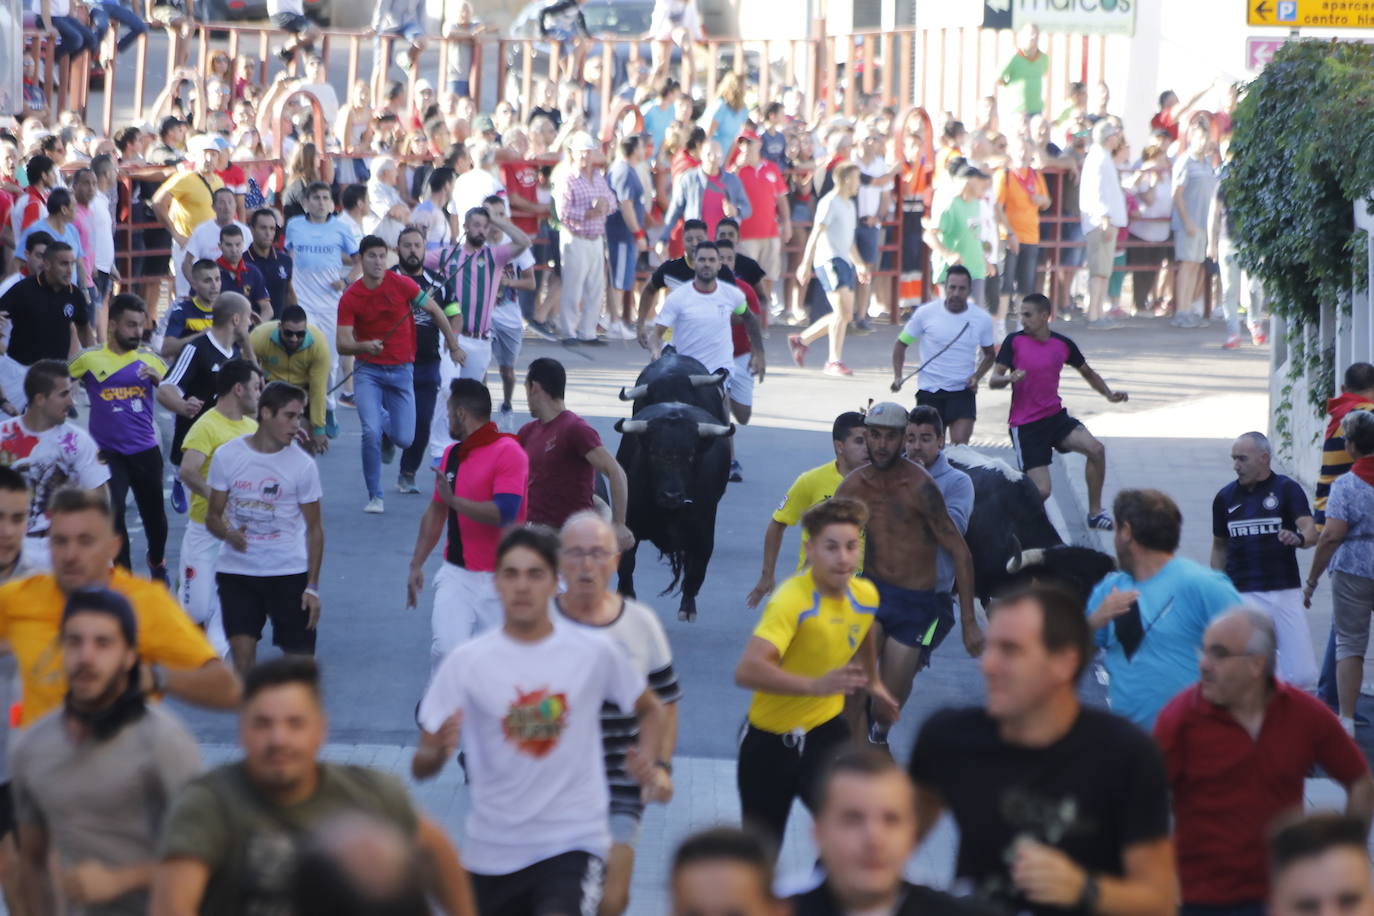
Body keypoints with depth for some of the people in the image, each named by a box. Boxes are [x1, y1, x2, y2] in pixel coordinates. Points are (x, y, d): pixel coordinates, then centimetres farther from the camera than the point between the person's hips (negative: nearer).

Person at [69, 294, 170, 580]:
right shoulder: (89, 360, -5)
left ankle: (157, 561, 44)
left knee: (155, 516, 16)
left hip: (146, 451, 3)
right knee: (112, 516, -9)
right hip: (107, 454, -3)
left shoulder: (150, 359, 3)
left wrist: (159, 378, -16)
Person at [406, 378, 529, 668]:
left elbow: (503, 513, -25)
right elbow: (436, 512, 21)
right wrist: (416, 565, 18)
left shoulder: (508, 453, -12)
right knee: (446, 647, -15)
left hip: (499, 578, -5)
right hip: (456, 575, 5)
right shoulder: (452, 454, 11)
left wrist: (453, 500, -18)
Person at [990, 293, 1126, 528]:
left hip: (1055, 416, 4)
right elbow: (994, 381, -7)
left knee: (1096, 449, -20)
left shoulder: (1063, 345, 2)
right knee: (1041, 491, -13)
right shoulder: (1014, 341, -7)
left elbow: (1087, 372, 18)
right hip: (1025, 426, -4)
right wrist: (1010, 378, -29)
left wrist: (1109, 393, 4)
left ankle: (1095, 513, -4)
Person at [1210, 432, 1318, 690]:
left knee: (1302, 676, -3)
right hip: (1242, 597, 1)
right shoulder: (1226, 497, 8)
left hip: (1286, 591, -1)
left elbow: (1311, 531, -14)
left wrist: (1299, 538, -37)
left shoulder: (1287, 489, -1)